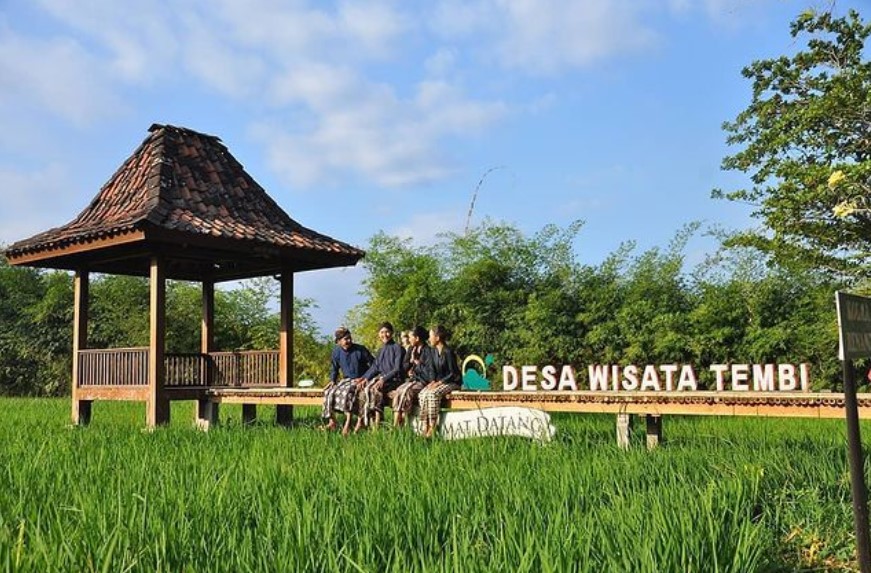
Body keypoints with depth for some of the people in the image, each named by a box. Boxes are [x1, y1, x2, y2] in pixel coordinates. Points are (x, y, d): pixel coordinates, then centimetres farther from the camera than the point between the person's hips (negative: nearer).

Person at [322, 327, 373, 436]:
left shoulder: (360, 350, -9)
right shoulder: (336, 352, 3)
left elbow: (373, 365, -4)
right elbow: (334, 368, 19)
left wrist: (364, 378, -14)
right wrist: (332, 380, 2)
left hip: (359, 380, -5)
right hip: (346, 379, 6)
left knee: (348, 392, -35)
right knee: (329, 392, -17)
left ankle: (348, 424, -39)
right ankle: (332, 422, -13)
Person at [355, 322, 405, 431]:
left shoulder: (397, 348, -2)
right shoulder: (380, 350, 20)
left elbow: (397, 369, -10)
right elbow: (374, 367, 15)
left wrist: (384, 379, -21)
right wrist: (365, 378, -1)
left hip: (394, 379, -7)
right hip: (380, 377, 7)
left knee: (375, 389, -33)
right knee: (361, 388, -17)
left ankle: (377, 423, -35)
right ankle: (360, 421, -19)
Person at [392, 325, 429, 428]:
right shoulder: (411, 349, 16)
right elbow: (403, 367, 19)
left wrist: (416, 361, -4)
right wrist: (411, 362, -1)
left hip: (422, 381, -6)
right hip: (411, 380, 6)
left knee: (406, 391, -29)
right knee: (398, 391, -22)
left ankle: (401, 425, -27)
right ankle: (395, 425, -30)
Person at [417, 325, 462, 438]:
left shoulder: (448, 352, -14)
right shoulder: (432, 351, 9)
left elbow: (453, 373, -14)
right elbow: (431, 369, 10)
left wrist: (439, 382, -19)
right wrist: (432, 381, -8)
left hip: (451, 382, -7)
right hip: (437, 382, 7)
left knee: (433, 393, -33)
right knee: (422, 393, -22)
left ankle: (432, 427, -30)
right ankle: (425, 427, -27)